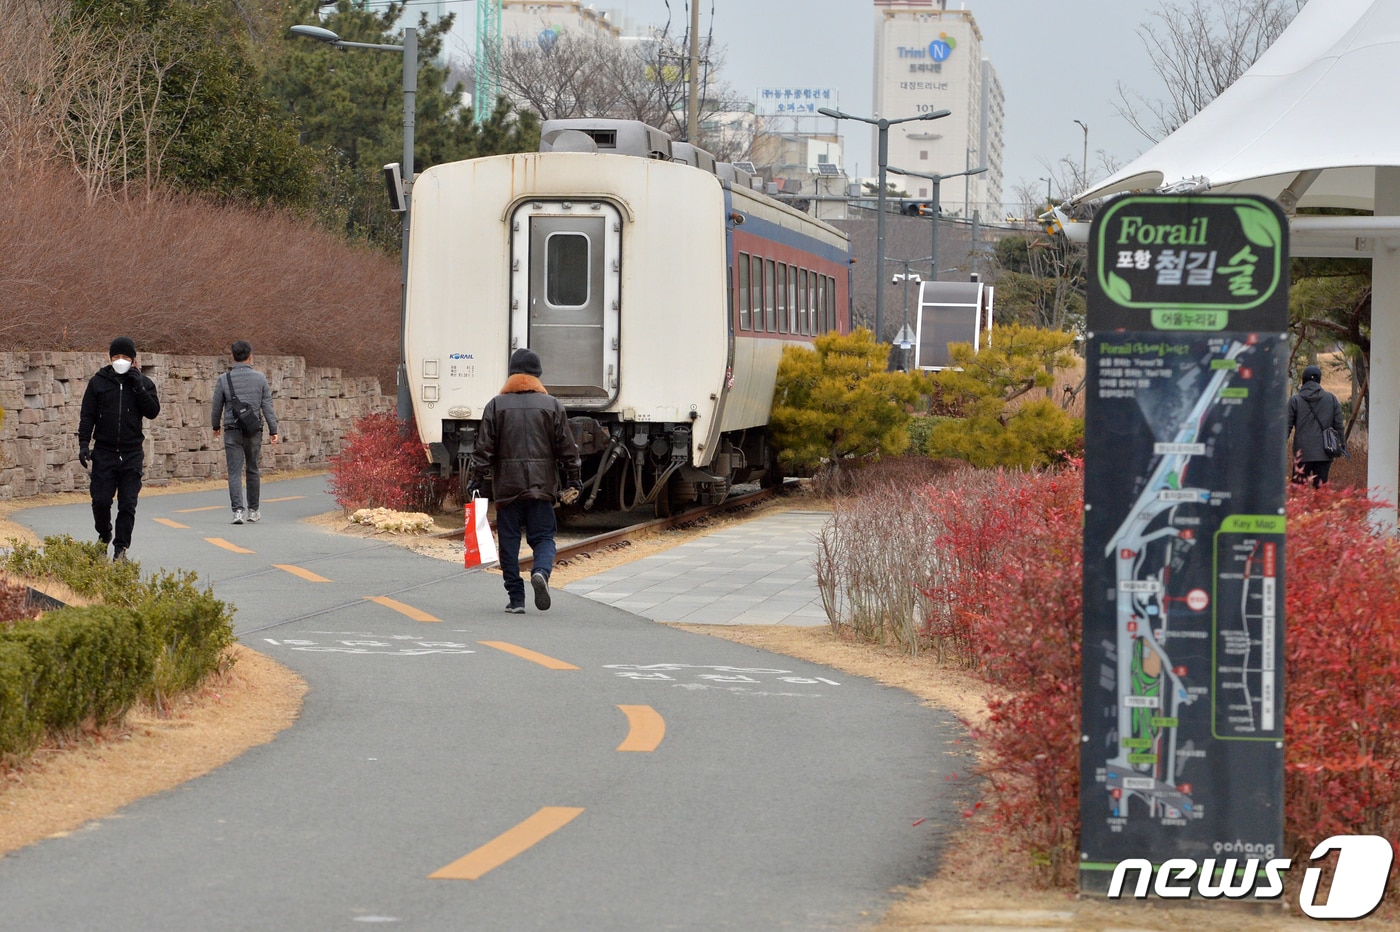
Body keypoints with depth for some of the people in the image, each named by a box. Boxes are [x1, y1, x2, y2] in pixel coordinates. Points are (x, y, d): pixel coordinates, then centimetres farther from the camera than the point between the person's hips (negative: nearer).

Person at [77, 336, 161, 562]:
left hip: (132, 454, 0)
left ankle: (121, 548, 4)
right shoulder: (98, 382, 5)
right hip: (104, 452, 0)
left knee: (128, 505, -2)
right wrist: (84, 444, -5)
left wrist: (138, 388, -12)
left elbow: (153, 412, -4)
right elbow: (87, 415, 5)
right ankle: (104, 535, 24)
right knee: (101, 500, -2)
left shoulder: (143, 383, 6)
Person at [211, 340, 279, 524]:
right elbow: (267, 406, -1)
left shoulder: (224, 380, -2)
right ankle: (253, 511, 21)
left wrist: (216, 426, 22)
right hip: (254, 431, 1)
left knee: (235, 472, -2)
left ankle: (238, 510, -15)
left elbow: (216, 407, 6)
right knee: (253, 470, 14)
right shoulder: (260, 378, 0)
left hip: (232, 430, -1)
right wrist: (273, 430, 2)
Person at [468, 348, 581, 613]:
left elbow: (484, 447, -2)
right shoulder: (552, 405, 3)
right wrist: (573, 480, 12)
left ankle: (516, 599, 3)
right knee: (543, 537, 6)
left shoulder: (496, 405, 1)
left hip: (507, 485, 0)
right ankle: (541, 571, -25)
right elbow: (566, 447, 4)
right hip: (542, 485, 0)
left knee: (509, 541, 5)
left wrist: (476, 479, 3)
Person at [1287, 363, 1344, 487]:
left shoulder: (1294, 400, -1)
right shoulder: (1331, 399, 5)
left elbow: (1287, 427, -1)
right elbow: (1339, 425, 6)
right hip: (1324, 454, 2)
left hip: (1302, 454, -2)